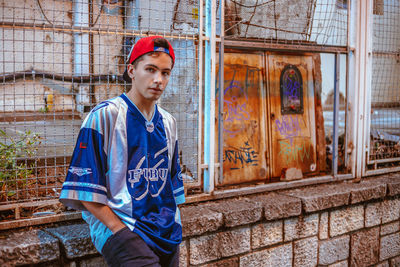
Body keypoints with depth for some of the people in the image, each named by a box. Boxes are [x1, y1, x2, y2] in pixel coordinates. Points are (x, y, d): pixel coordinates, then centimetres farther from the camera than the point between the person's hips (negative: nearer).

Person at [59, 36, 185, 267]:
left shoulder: (168, 122, 14)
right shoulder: (104, 116, -4)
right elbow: (86, 192, -8)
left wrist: (175, 228, 12)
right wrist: (121, 231, -13)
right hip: (117, 225, -6)